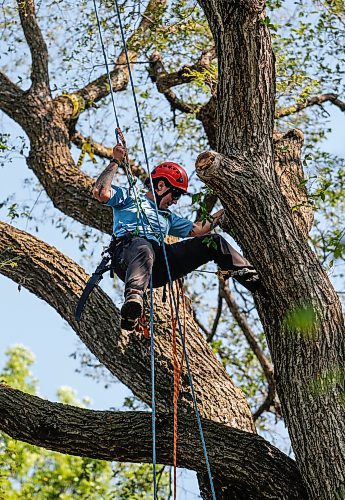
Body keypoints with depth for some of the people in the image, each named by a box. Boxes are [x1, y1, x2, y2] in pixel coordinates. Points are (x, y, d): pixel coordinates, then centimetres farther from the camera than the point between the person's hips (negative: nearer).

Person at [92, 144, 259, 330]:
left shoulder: (167, 217, 40)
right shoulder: (129, 197, 21)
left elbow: (197, 229, 37)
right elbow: (100, 192, 4)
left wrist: (224, 211, 37)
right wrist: (115, 162, 9)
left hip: (159, 268, 6)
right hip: (127, 250, -6)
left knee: (213, 241, -1)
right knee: (143, 246, -45)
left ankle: (254, 279, -6)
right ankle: (133, 299, -71)